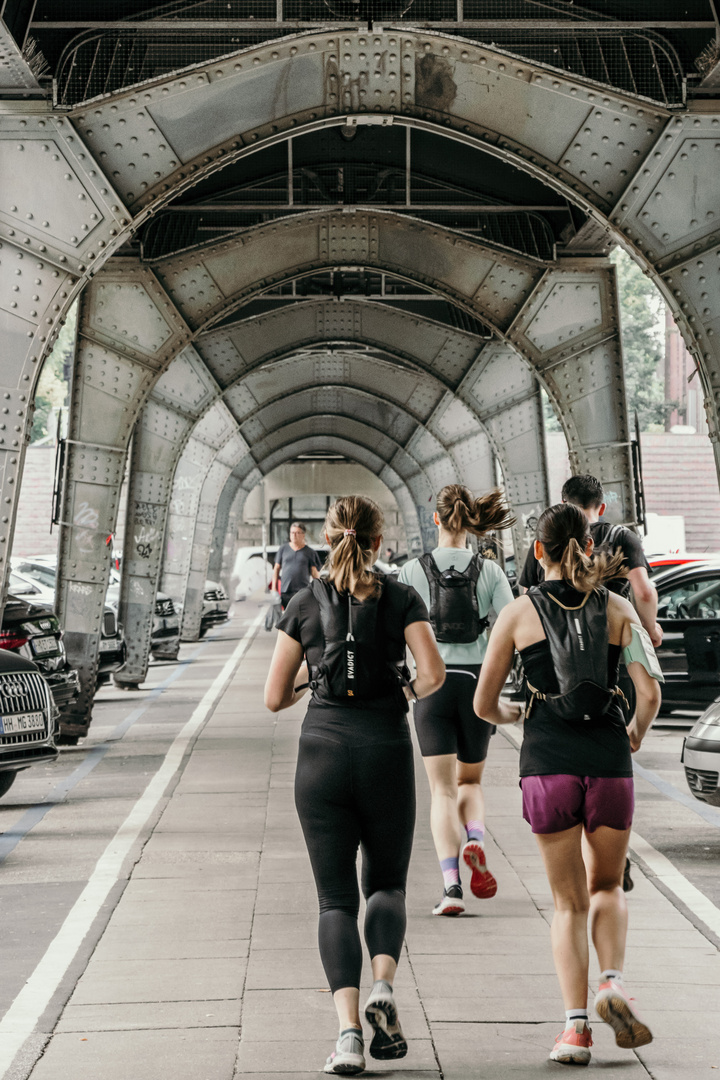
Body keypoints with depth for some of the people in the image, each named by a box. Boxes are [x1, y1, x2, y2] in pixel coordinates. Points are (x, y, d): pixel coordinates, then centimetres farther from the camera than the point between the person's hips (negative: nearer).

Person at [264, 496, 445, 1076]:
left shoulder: (305, 603, 5)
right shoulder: (402, 598, 3)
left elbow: (275, 698, 5)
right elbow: (434, 672, -10)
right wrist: (405, 693, 11)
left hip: (323, 753, 0)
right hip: (387, 753, 0)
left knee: (337, 898, 6)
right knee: (387, 883, 18)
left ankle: (349, 1032, -8)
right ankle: (383, 989, -7)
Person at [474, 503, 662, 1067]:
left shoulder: (519, 612, 4)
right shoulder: (617, 608, 5)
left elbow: (484, 705, 6)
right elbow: (651, 691, -4)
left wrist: (511, 714, 27)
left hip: (548, 765, -1)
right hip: (608, 759, 1)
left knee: (569, 901, 11)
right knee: (607, 886, 21)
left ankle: (576, 1023, -1)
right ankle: (613, 981, -3)